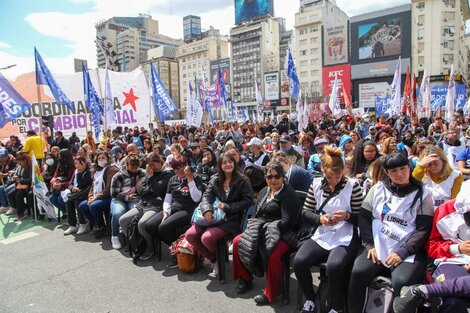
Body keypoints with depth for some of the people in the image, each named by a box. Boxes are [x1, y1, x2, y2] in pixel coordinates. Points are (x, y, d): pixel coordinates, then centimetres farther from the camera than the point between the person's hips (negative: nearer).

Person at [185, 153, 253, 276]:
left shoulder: (242, 181, -4)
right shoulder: (215, 180, 10)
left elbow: (247, 201, -8)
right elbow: (206, 196, 1)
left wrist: (227, 207, -15)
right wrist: (206, 210, -20)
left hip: (232, 219, -6)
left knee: (207, 238, -27)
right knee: (190, 235, -11)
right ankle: (213, 259, 8)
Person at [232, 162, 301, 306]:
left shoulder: (289, 195, -9)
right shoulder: (264, 191, 16)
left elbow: (287, 221, -17)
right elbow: (256, 214, 17)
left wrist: (269, 230, -21)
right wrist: (254, 229, -2)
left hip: (281, 233, -7)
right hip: (261, 230, 8)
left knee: (273, 255, -34)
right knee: (238, 241, -8)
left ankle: (271, 292, -8)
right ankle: (245, 278, 11)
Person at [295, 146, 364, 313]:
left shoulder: (353, 186, -2)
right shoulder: (316, 184, 7)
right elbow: (305, 213, 9)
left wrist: (347, 216, -20)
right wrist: (319, 218, -11)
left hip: (346, 238, -3)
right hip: (321, 236, 3)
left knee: (334, 266, -33)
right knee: (299, 261, -22)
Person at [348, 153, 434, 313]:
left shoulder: (422, 193, 6)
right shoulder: (378, 188, 12)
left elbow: (423, 229, -2)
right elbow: (363, 217, 8)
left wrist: (402, 253, -13)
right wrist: (370, 245, -4)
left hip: (408, 251, -1)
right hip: (377, 246, 2)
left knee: (402, 282, -29)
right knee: (358, 273, -23)